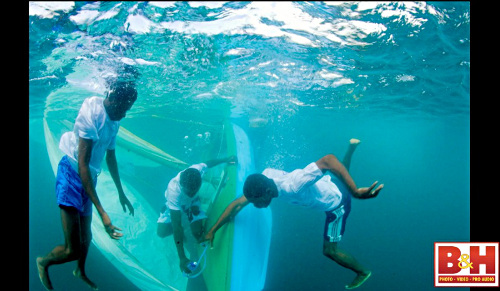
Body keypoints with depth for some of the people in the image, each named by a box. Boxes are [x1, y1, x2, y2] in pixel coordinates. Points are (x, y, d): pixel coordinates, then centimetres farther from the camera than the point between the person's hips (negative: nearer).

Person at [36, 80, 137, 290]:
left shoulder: (114, 121, 3)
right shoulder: (92, 114, -22)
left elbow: (111, 157, 16)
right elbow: (82, 165, -27)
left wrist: (121, 193, 24)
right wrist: (102, 212, -31)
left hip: (89, 178, 8)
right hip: (71, 174, -8)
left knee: (86, 236, 22)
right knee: (72, 250, -7)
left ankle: (80, 271, 51)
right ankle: (43, 262, 27)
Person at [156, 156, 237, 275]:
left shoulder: (197, 170, -39)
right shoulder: (174, 192, -46)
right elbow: (176, 227, -44)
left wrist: (226, 160, -4)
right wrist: (182, 258, -46)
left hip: (192, 202, 2)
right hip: (175, 204, -2)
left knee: (198, 233, -12)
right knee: (161, 232, -16)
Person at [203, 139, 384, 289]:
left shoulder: (293, 186, -48)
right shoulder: (264, 178, -26)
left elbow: (328, 160, -57)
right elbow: (238, 203, -19)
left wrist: (355, 192, -63)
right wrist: (213, 230, -20)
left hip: (336, 203, -6)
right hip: (327, 184, 7)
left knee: (329, 250, 4)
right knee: (340, 179, 43)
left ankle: (362, 272, 28)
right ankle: (351, 146, 50)